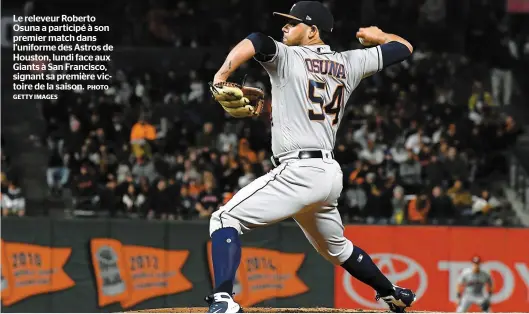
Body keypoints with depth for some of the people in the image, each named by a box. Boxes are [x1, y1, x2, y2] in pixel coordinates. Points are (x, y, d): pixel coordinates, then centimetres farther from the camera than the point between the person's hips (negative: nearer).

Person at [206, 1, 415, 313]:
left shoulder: (287, 56, -1)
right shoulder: (348, 64, 15)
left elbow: (256, 41, -23)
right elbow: (404, 47, 26)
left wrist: (221, 76, -25)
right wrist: (378, 36, 46)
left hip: (299, 172, -8)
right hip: (330, 174, 8)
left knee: (225, 218, -10)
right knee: (336, 248, 32)